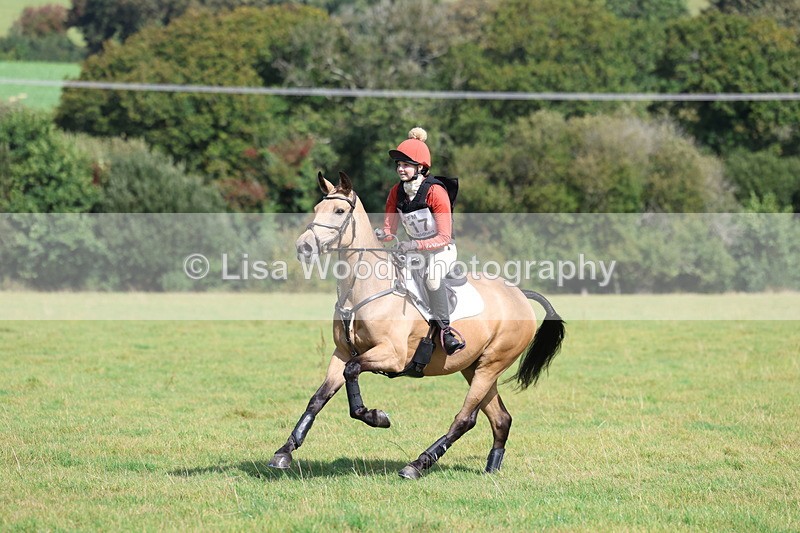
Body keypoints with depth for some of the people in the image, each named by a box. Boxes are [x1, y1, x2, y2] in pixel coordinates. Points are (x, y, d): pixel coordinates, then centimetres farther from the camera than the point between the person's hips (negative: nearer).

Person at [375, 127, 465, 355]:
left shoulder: (435, 192, -22)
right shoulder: (396, 192, -3)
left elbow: (444, 237, -22)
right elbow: (390, 229, 1)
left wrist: (416, 245, -35)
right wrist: (383, 234, -23)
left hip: (442, 250, -7)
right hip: (415, 249, 7)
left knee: (431, 276, -36)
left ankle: (445, 330, -28)